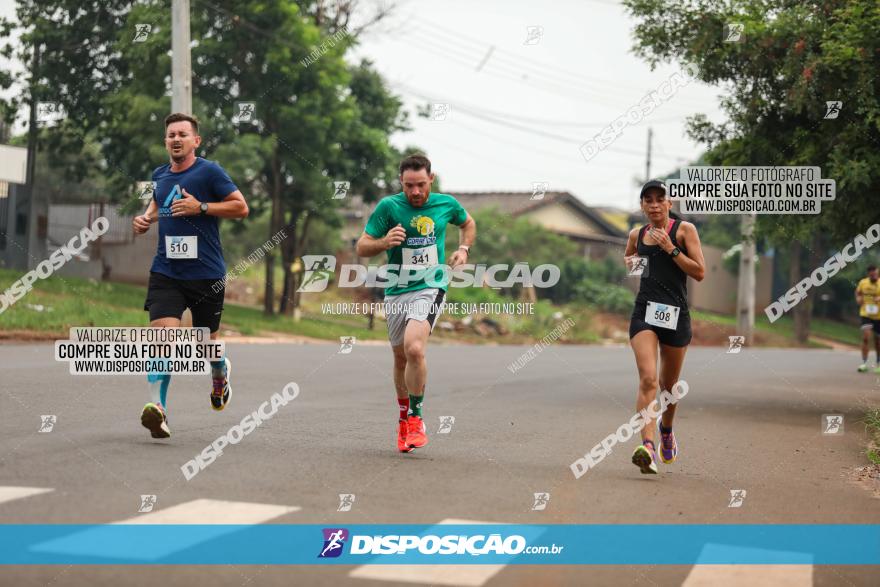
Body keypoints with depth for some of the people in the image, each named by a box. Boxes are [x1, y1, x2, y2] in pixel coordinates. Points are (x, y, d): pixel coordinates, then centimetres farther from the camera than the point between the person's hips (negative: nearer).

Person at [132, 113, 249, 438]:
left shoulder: (209, 171, -5)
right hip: (165, 273, 3)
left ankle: (220, 373, 47)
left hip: (206, 274, -3)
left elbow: (241, 207, -6)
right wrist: (146, 218, 10)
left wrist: (201, 207, -16)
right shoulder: (159, 175, 11)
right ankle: (157, 407, -23)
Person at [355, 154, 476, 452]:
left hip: (430, 288, -2)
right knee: (400, 358, 13)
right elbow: (362, 247, -4)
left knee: (414, 348, -25)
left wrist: (463, 248, 7)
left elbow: (468, 223, 24)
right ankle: (403, 416, 37)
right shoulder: (388, 206, -6)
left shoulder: (446, 204, 1)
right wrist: (384, 242, -24)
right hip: (396, 291, 2)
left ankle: (416, 417, -11)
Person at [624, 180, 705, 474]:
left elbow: (700, 272, -6)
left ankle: (666, 431, 43)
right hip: (644, 313, 1)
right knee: (647, 379, -19)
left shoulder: (684, 230, 0)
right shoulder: (637, 234, 11)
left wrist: (670, 248, -13)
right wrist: (630, 262, 11)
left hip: (675, 315, -1)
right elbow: (627, 258, 33)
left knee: (668, 384, 14)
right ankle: (647, 447, -30)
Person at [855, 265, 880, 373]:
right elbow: (858, 292, 19)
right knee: (865, 336, -18)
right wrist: (858, 298, -2)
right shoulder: (863, 282, 0)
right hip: (865, 314, 0)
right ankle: (864, 363, -13)